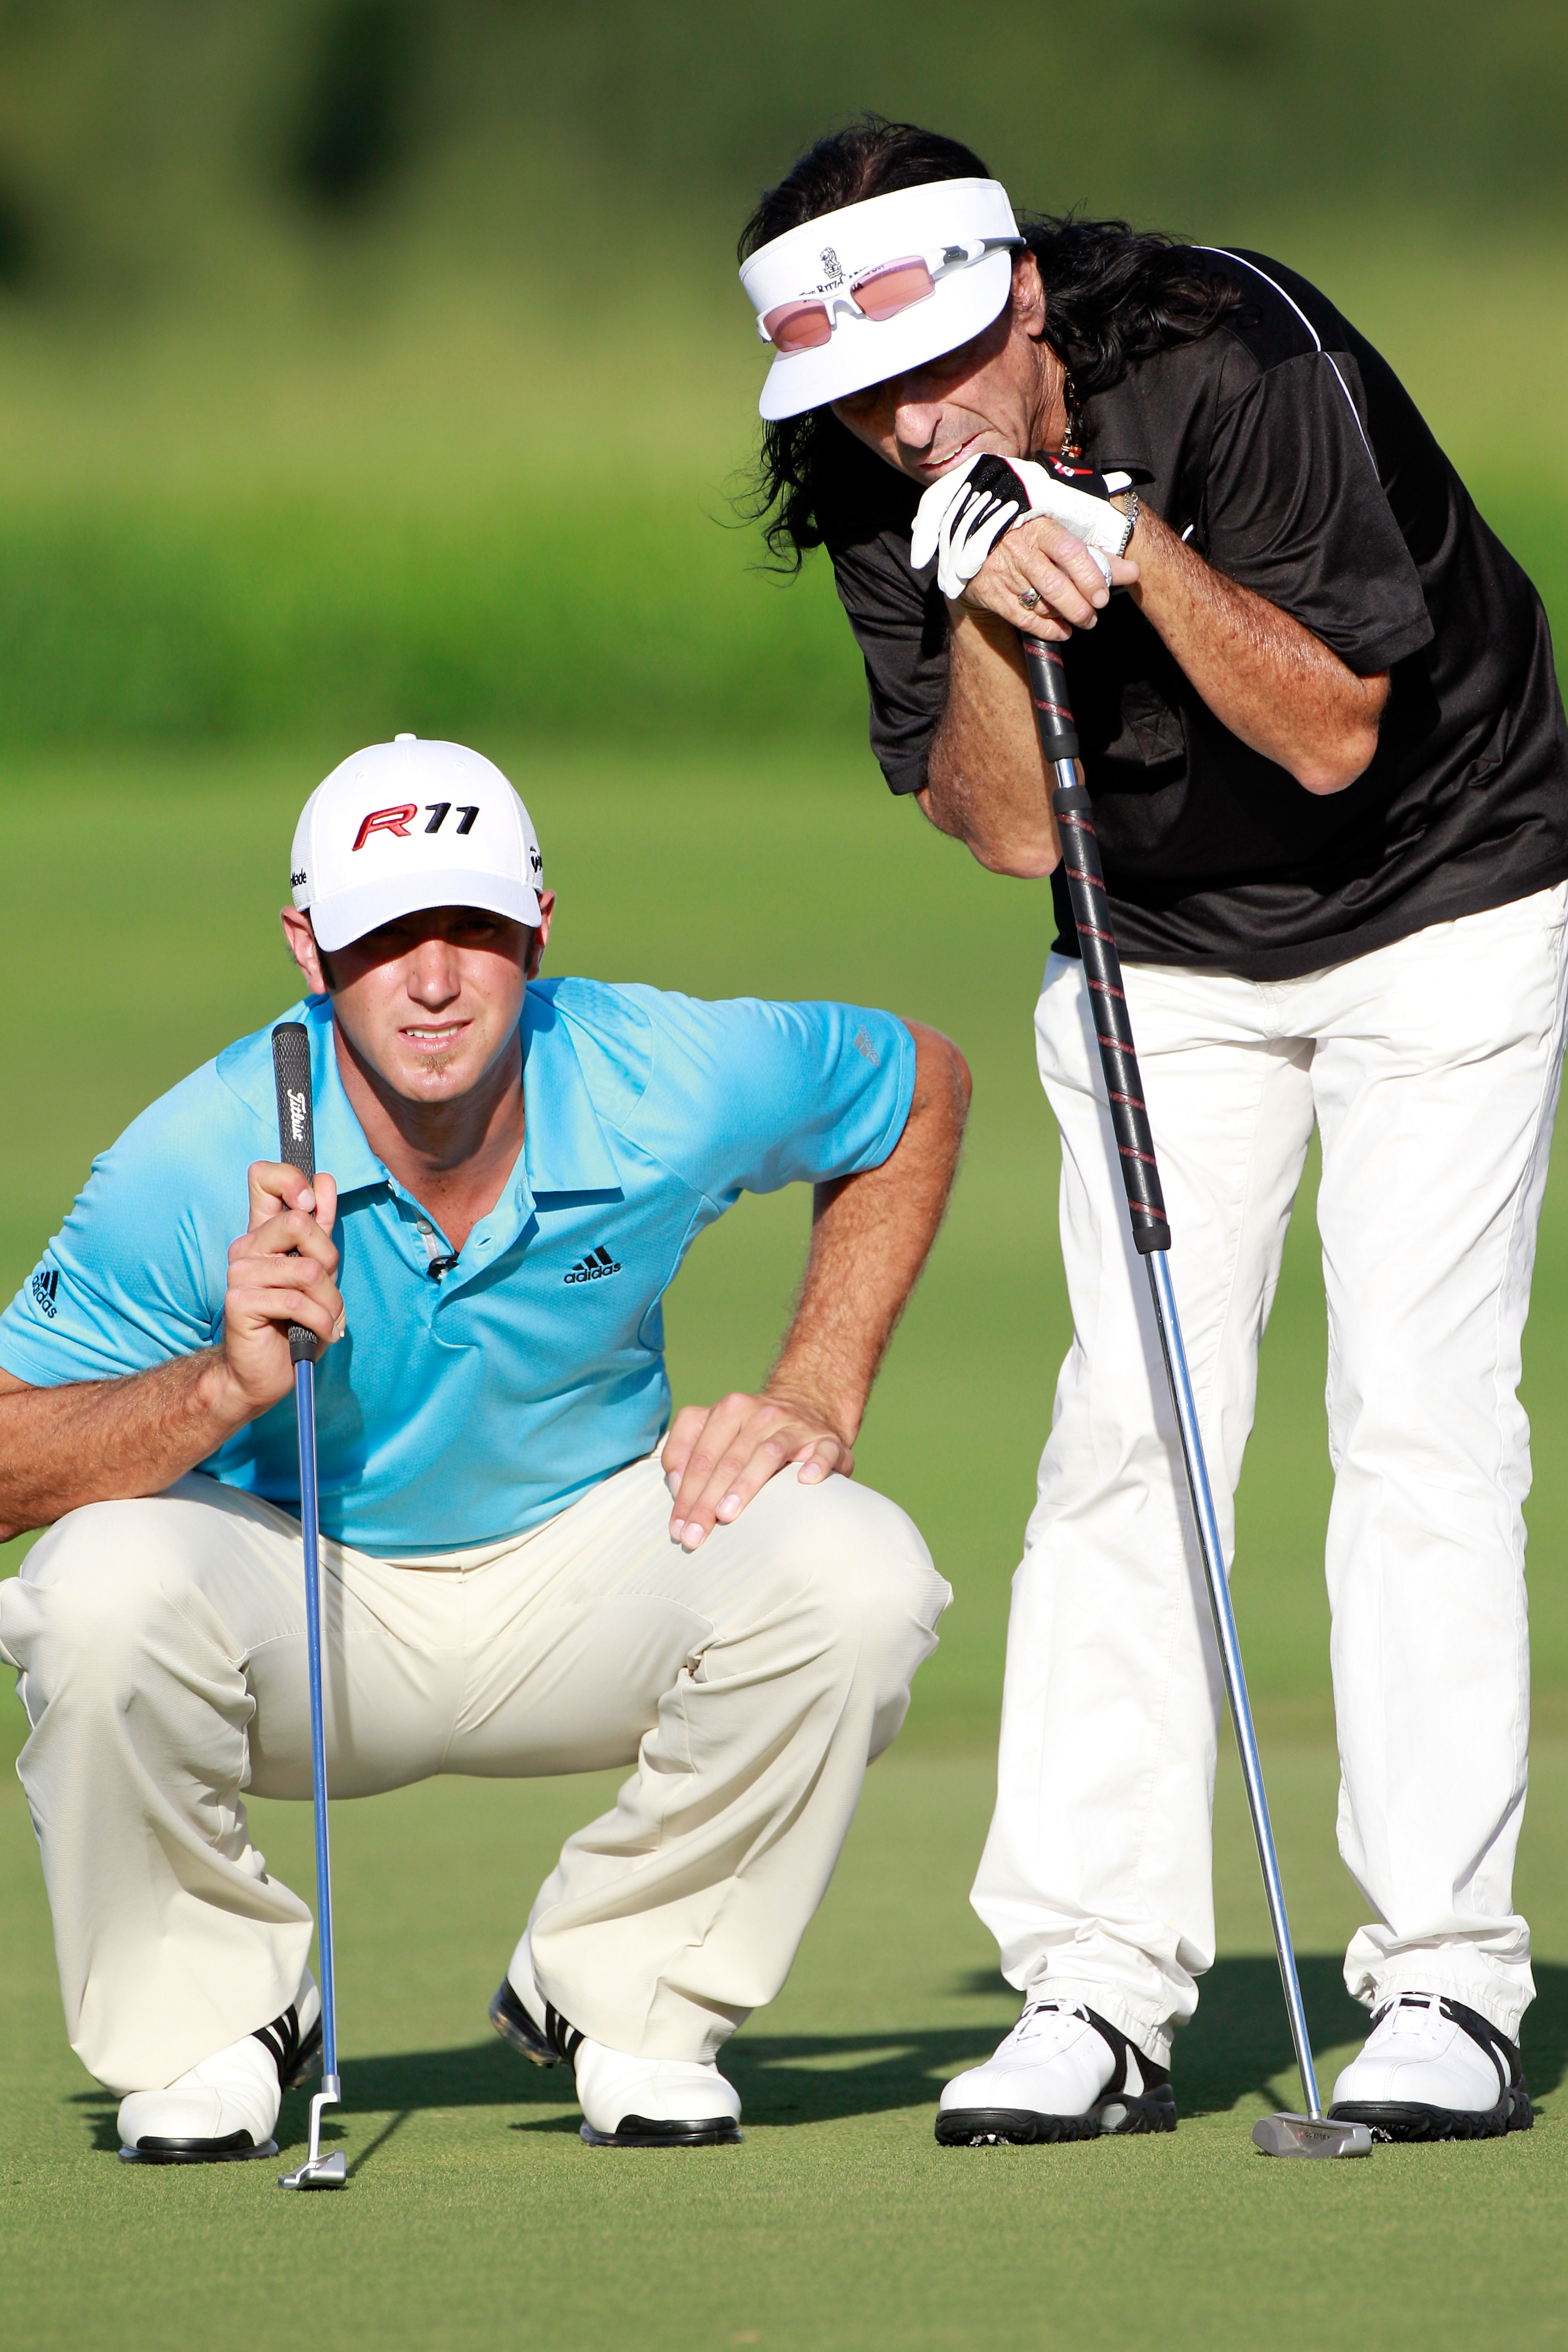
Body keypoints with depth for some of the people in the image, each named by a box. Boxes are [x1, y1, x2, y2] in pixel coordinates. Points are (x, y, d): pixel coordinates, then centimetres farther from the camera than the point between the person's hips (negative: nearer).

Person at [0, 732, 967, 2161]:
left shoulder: (673, 1089, -18)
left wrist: (815, 1403, -5)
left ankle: (629, 1997, -2)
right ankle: (212, 2012, -5)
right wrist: (228, 1385, -38)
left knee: (856, 1575, -27)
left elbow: (920, 1084, 3)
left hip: (585, 1557, 2)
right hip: (296, 1579, -2)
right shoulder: (198, 1164, -24)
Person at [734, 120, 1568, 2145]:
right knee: (1128, 1425, -6)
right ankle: (1097, 1992, -6)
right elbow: (1009, 832, -12)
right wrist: (981, 619, -28)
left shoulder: (1236, 357, -26)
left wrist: (1138, 549, -35)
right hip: (1163, 953, 4)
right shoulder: (882, 501, -11)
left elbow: (1335, 734, -24)